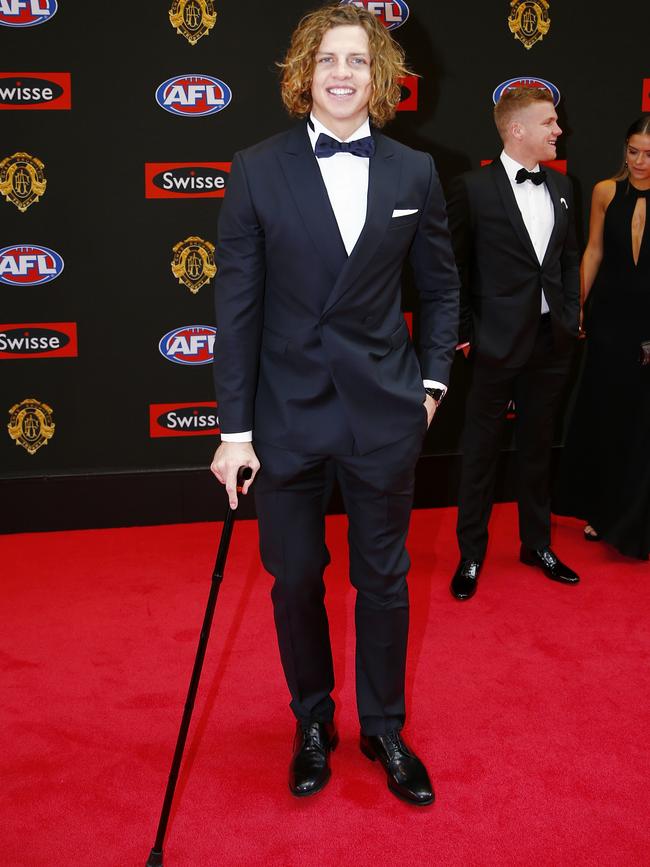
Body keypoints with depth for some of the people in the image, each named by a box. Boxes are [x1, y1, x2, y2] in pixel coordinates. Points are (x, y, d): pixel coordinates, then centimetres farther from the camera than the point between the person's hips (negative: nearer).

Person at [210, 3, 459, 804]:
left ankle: (385, 729, 32)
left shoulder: (414, 173, 1)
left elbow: (440, 288, 13)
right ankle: (312, 723, 34)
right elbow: (236, 305, -5)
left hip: (383, 410, 1)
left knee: (383, 579, 12)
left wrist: (433, 380, 4)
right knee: (295, 578, 11)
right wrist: (234, 427, -7)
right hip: (288, 410, -1)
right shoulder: (258, 170, -4)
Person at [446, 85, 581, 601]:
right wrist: (463, 332, -6)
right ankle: (472, 554, 21)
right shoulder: (474, 188, -9)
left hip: (552, 342, 5)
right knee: (482, 450, 7)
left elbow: (569, 256, 14)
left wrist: (572, 317, 6)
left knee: (537, 447, 17)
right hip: (499, 342, -5)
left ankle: (537, 544, 32)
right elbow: (455, 267, -5)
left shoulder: (561, 186, 8)